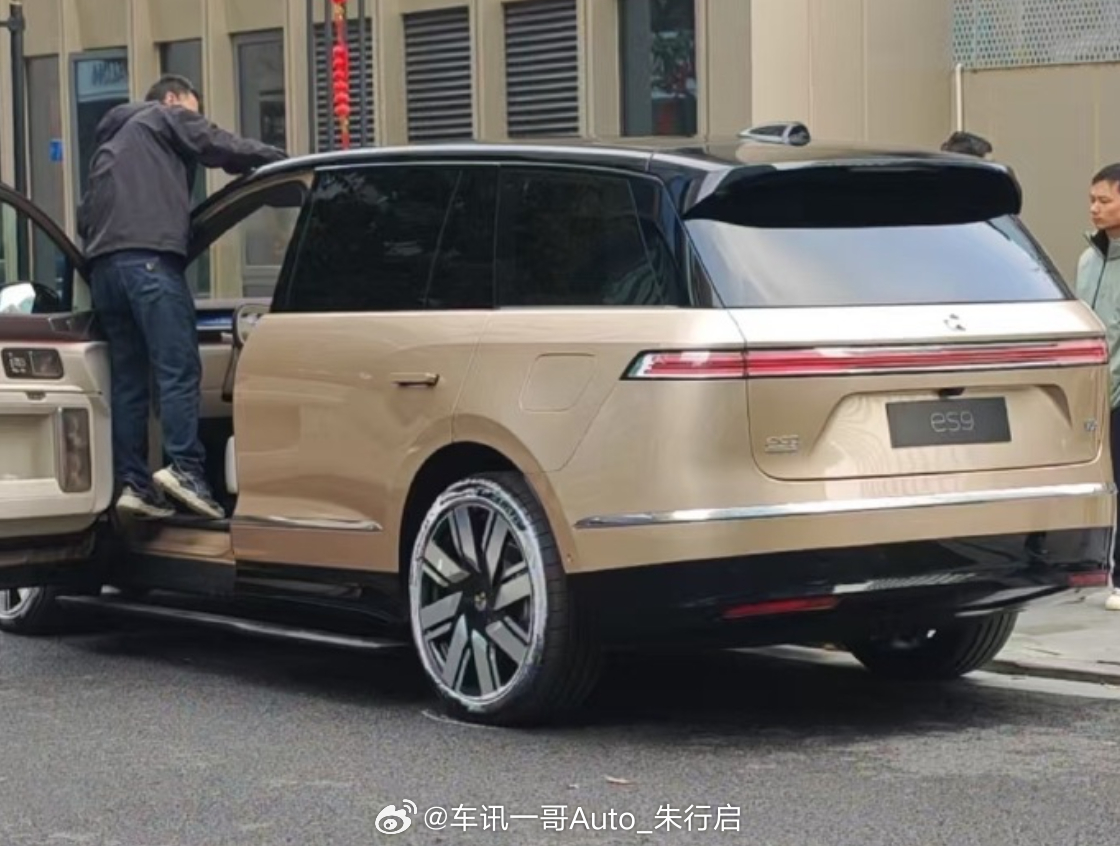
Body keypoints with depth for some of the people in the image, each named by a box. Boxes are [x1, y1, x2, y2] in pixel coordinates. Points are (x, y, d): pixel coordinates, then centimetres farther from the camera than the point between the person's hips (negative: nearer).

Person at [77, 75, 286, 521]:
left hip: (103, 264, 8)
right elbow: (223, 148, 6)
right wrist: (282, 159, 15)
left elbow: (87, 213, 32)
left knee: (128, 380, 6)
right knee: (178, 368, -12)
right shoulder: (164, 118, 15)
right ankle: (184, 468, -23)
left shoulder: (111, 142, 36)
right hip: (148, 258, -8)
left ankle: (132, 483, 2)